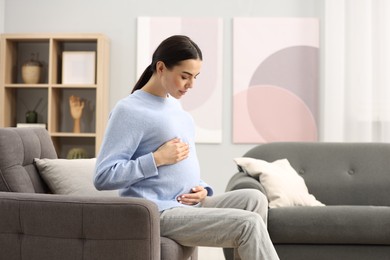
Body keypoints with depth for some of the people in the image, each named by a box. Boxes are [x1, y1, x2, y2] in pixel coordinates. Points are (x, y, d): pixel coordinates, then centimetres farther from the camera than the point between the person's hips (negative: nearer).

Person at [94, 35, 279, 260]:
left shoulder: (175, 105, 16)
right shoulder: (130, 110, -10)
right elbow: (103, 177, -15)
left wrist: (201, 189, 3)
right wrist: (158, 158, -18)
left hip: (187, 206, 8)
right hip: (159, 213, -8)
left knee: (254, 199, -12)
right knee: (249, 224, -20)